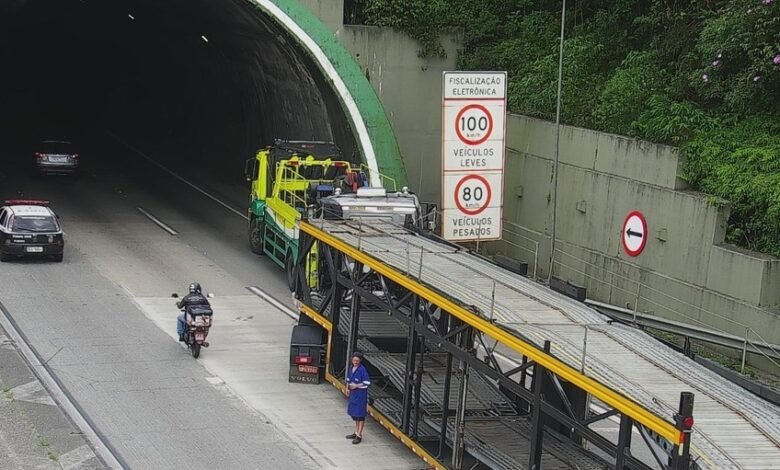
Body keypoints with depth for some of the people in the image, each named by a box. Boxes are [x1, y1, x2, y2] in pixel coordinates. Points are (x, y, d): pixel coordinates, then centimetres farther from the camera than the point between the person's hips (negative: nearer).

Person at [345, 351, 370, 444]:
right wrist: (347, 388, 6)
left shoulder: (362, 369, -17)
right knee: (354, 413, 18)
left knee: (360, 415, -1)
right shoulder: (352, 368, 6)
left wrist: (356, 386, -20)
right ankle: (356, 432, 31)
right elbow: (349, 379, 18)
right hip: (353, 394, 8)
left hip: (361, 394, -8)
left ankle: (359, 435, 4)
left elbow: (367, 383, -18)